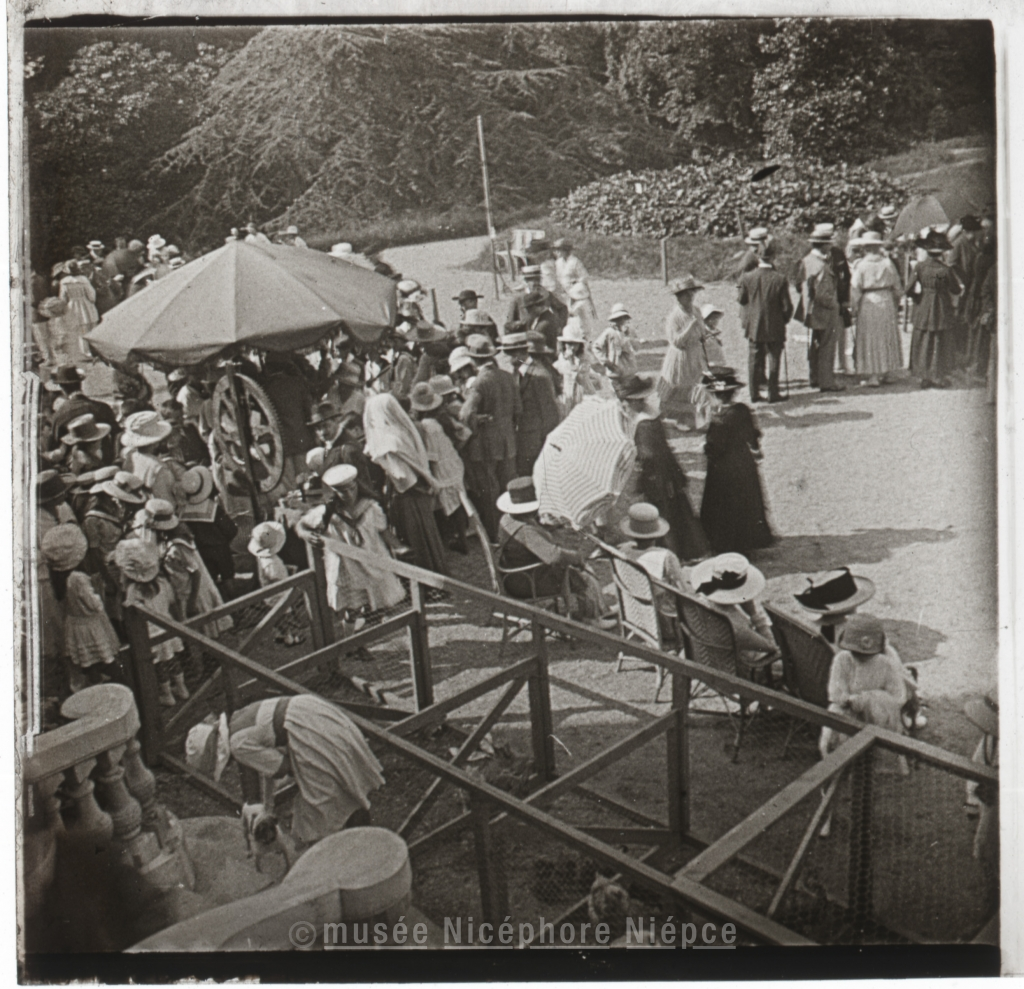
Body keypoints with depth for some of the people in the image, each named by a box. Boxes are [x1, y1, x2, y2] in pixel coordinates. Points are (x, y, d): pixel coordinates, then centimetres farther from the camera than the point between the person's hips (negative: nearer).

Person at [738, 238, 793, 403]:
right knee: (773, 360, 9)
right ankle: (773, 393, 12)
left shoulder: (746, 278, -10)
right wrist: (784, 320, 8)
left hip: (753, 327, 2)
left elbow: (741, 300, 3)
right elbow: (787, 306, -9)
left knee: (754, 360, 12)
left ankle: (754, 393, 15)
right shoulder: (780, 279, -15)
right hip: (774, 327, -2)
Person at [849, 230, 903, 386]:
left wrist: (854, 310, 0)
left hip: (868, 304, -3)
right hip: (886, 302, 3)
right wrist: (896, 305, 19)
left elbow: (855, 290, -9)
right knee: (887, 338, 15)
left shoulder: (861, 265, -9)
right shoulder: (887, 263, 0)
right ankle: (885, 371, 20)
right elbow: (897, 288, 6)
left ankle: (873, 376, 1)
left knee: (870, 340, 3)